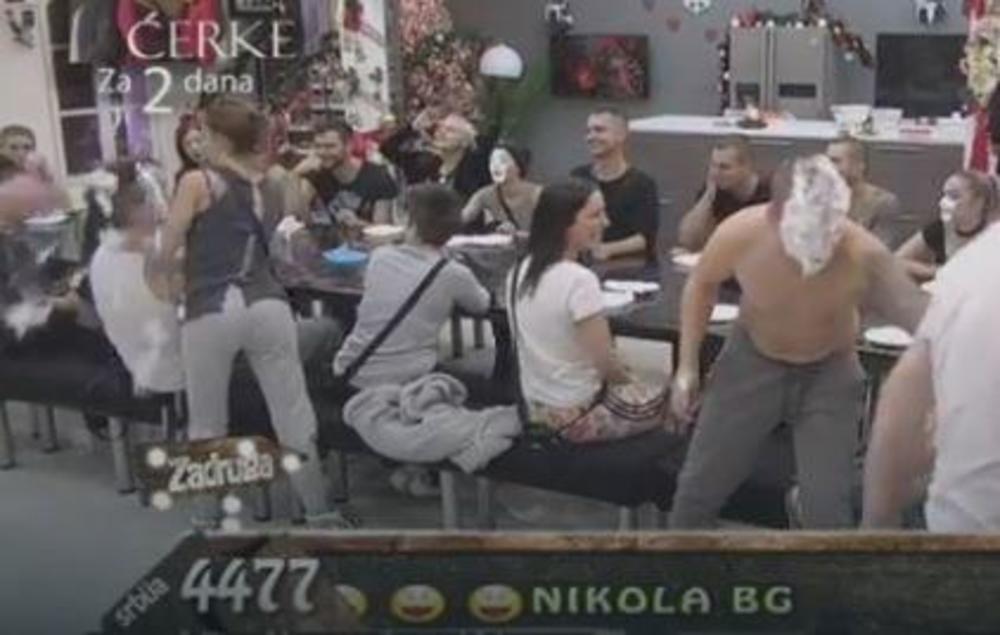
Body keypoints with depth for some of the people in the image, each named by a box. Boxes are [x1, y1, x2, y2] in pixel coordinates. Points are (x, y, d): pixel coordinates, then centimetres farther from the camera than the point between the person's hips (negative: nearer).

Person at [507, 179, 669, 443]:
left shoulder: (519, 272, 3)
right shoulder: (579, 280, -23)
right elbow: (606, 363, -20)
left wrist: (620, 374, 11)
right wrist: (631, 381, 2)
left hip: (537, 409, 8)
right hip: (578, 415, -8)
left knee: (647, 391, 26)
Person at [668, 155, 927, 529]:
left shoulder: (864, 256, -34)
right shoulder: (740, 234, -28)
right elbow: (702, 283, -6)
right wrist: (687, 365, -7)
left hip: (829, 372, -1)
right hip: (752, 359, 1)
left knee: (828, 507, -5)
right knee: (698, 486, 5)